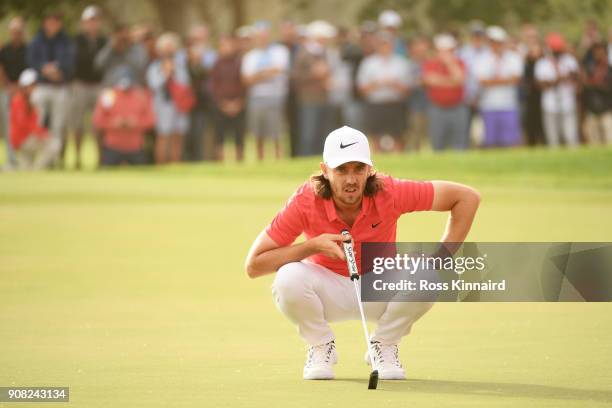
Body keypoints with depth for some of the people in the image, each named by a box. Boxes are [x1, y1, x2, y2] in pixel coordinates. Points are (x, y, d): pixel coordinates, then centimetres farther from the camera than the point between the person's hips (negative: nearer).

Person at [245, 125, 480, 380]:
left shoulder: (389, 194, -23)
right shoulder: (306, 202, -24)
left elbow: (467, 197, -16)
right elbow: (253, 265, -22)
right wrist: (313, 246, -31)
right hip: (329, 291, -1)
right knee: (288, 279, -33)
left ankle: (385, 346, -1)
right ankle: (320, 347, -3)